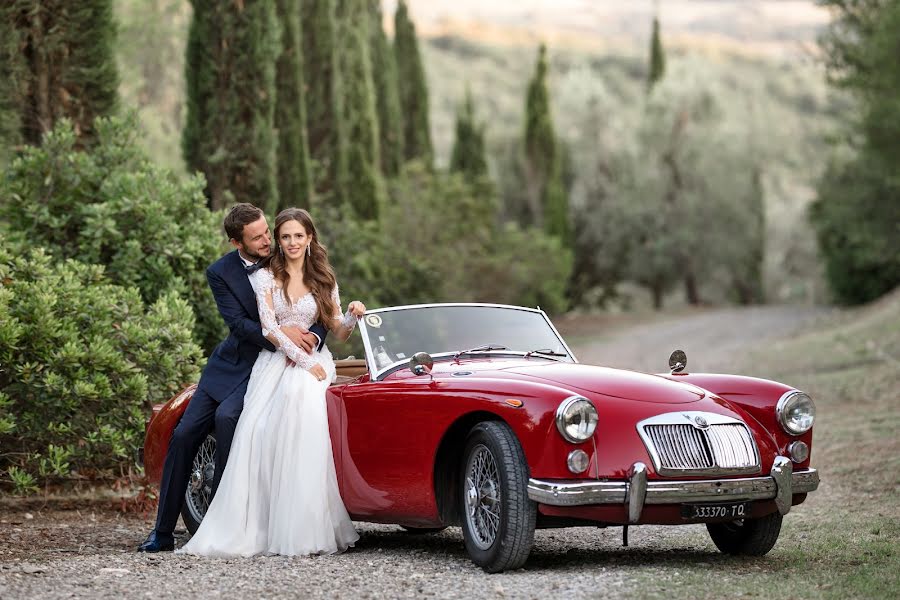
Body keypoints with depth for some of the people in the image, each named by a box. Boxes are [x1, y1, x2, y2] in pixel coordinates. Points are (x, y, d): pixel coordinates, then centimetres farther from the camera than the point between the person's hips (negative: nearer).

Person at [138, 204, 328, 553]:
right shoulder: (220, 272, -6)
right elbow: (238, 323, -15)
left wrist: (312, 337, -22)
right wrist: (278, 334, -30)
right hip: (231, 363, 3)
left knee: (226, 416, -28)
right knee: (184, 435, -4)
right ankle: (163, 532, 5)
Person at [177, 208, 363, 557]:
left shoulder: (324, 280, 14)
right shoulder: (265, 277, 6)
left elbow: (338, 333, 16)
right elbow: (270, 328, -5)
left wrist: (352, 317, -6)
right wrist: (304, 361, -15)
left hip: (312, 362, 0)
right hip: (274, 362, 0)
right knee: (257, 433, -25)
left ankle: (304, 531, -29)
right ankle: (251, 530, -25)